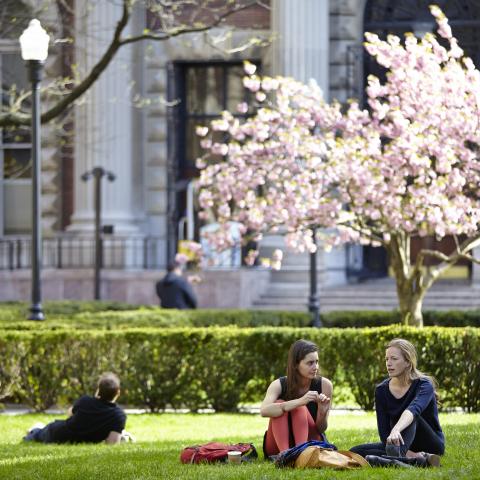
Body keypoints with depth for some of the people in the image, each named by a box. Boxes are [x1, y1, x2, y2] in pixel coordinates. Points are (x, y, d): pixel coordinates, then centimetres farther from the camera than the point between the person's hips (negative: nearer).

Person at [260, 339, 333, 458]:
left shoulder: (324, 385, -12)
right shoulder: (279, 385, -14)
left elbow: (321, 429, -9)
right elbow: (264, 411, -36)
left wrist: (322, 411, -32)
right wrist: (300, 401, -47)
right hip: (278, 446, 0)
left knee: (299, 408, -27)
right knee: (279, 404, -27)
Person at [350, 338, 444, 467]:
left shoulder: (424, 385, -15)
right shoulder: (382, 390, -2)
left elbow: (413, 409, -39)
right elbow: (384, 433, -8)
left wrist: (396, 430, -59)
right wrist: (408, 454, -24)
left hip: (431, 445, -4)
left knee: (412, 417, -33)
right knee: (355, 451, -20)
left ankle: (397, 455, -64)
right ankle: (418, 460, -34)